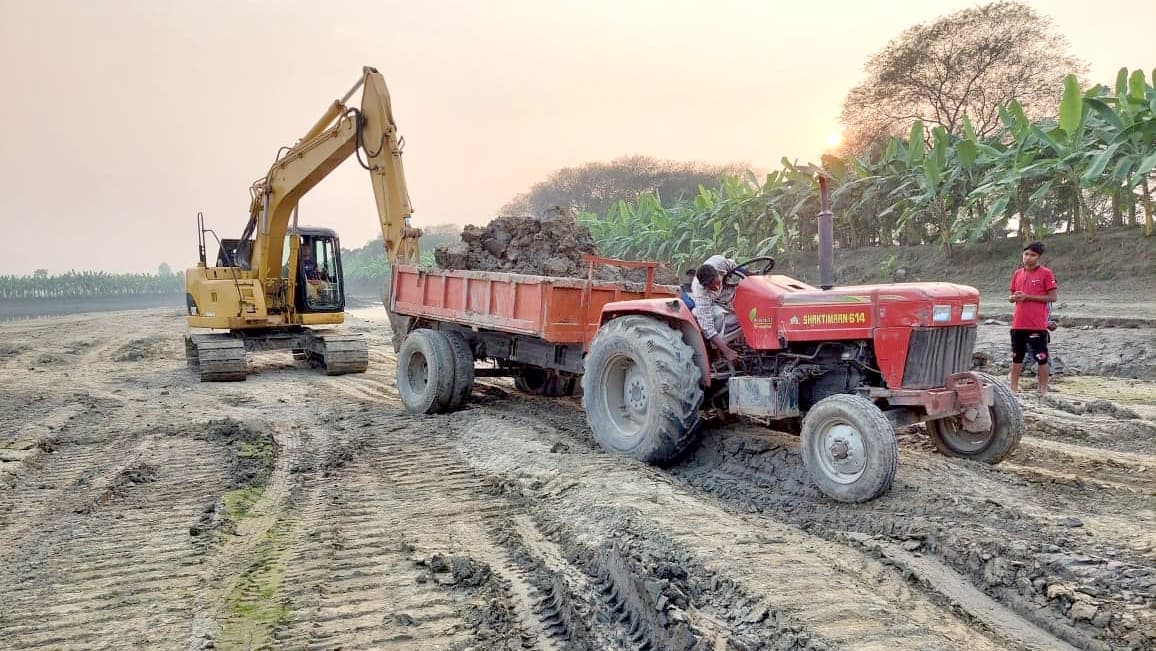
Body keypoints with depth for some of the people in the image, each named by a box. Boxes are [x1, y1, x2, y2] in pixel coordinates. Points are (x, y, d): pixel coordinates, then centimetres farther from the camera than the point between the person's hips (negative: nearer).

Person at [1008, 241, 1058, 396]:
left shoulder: (1046, 273, -4)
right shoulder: (1018, 273, 11)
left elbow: (1052, 297, -8)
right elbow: (1010, 297, 17)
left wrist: (1028, 297, -15)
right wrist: (1014, 297, -7)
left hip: (1038, 325, -5)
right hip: (1018, 324, 5)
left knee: (1041, 358, 2)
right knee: (1016, 357, 11)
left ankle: (1043, 389, 10)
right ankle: (1013, 388, 19)